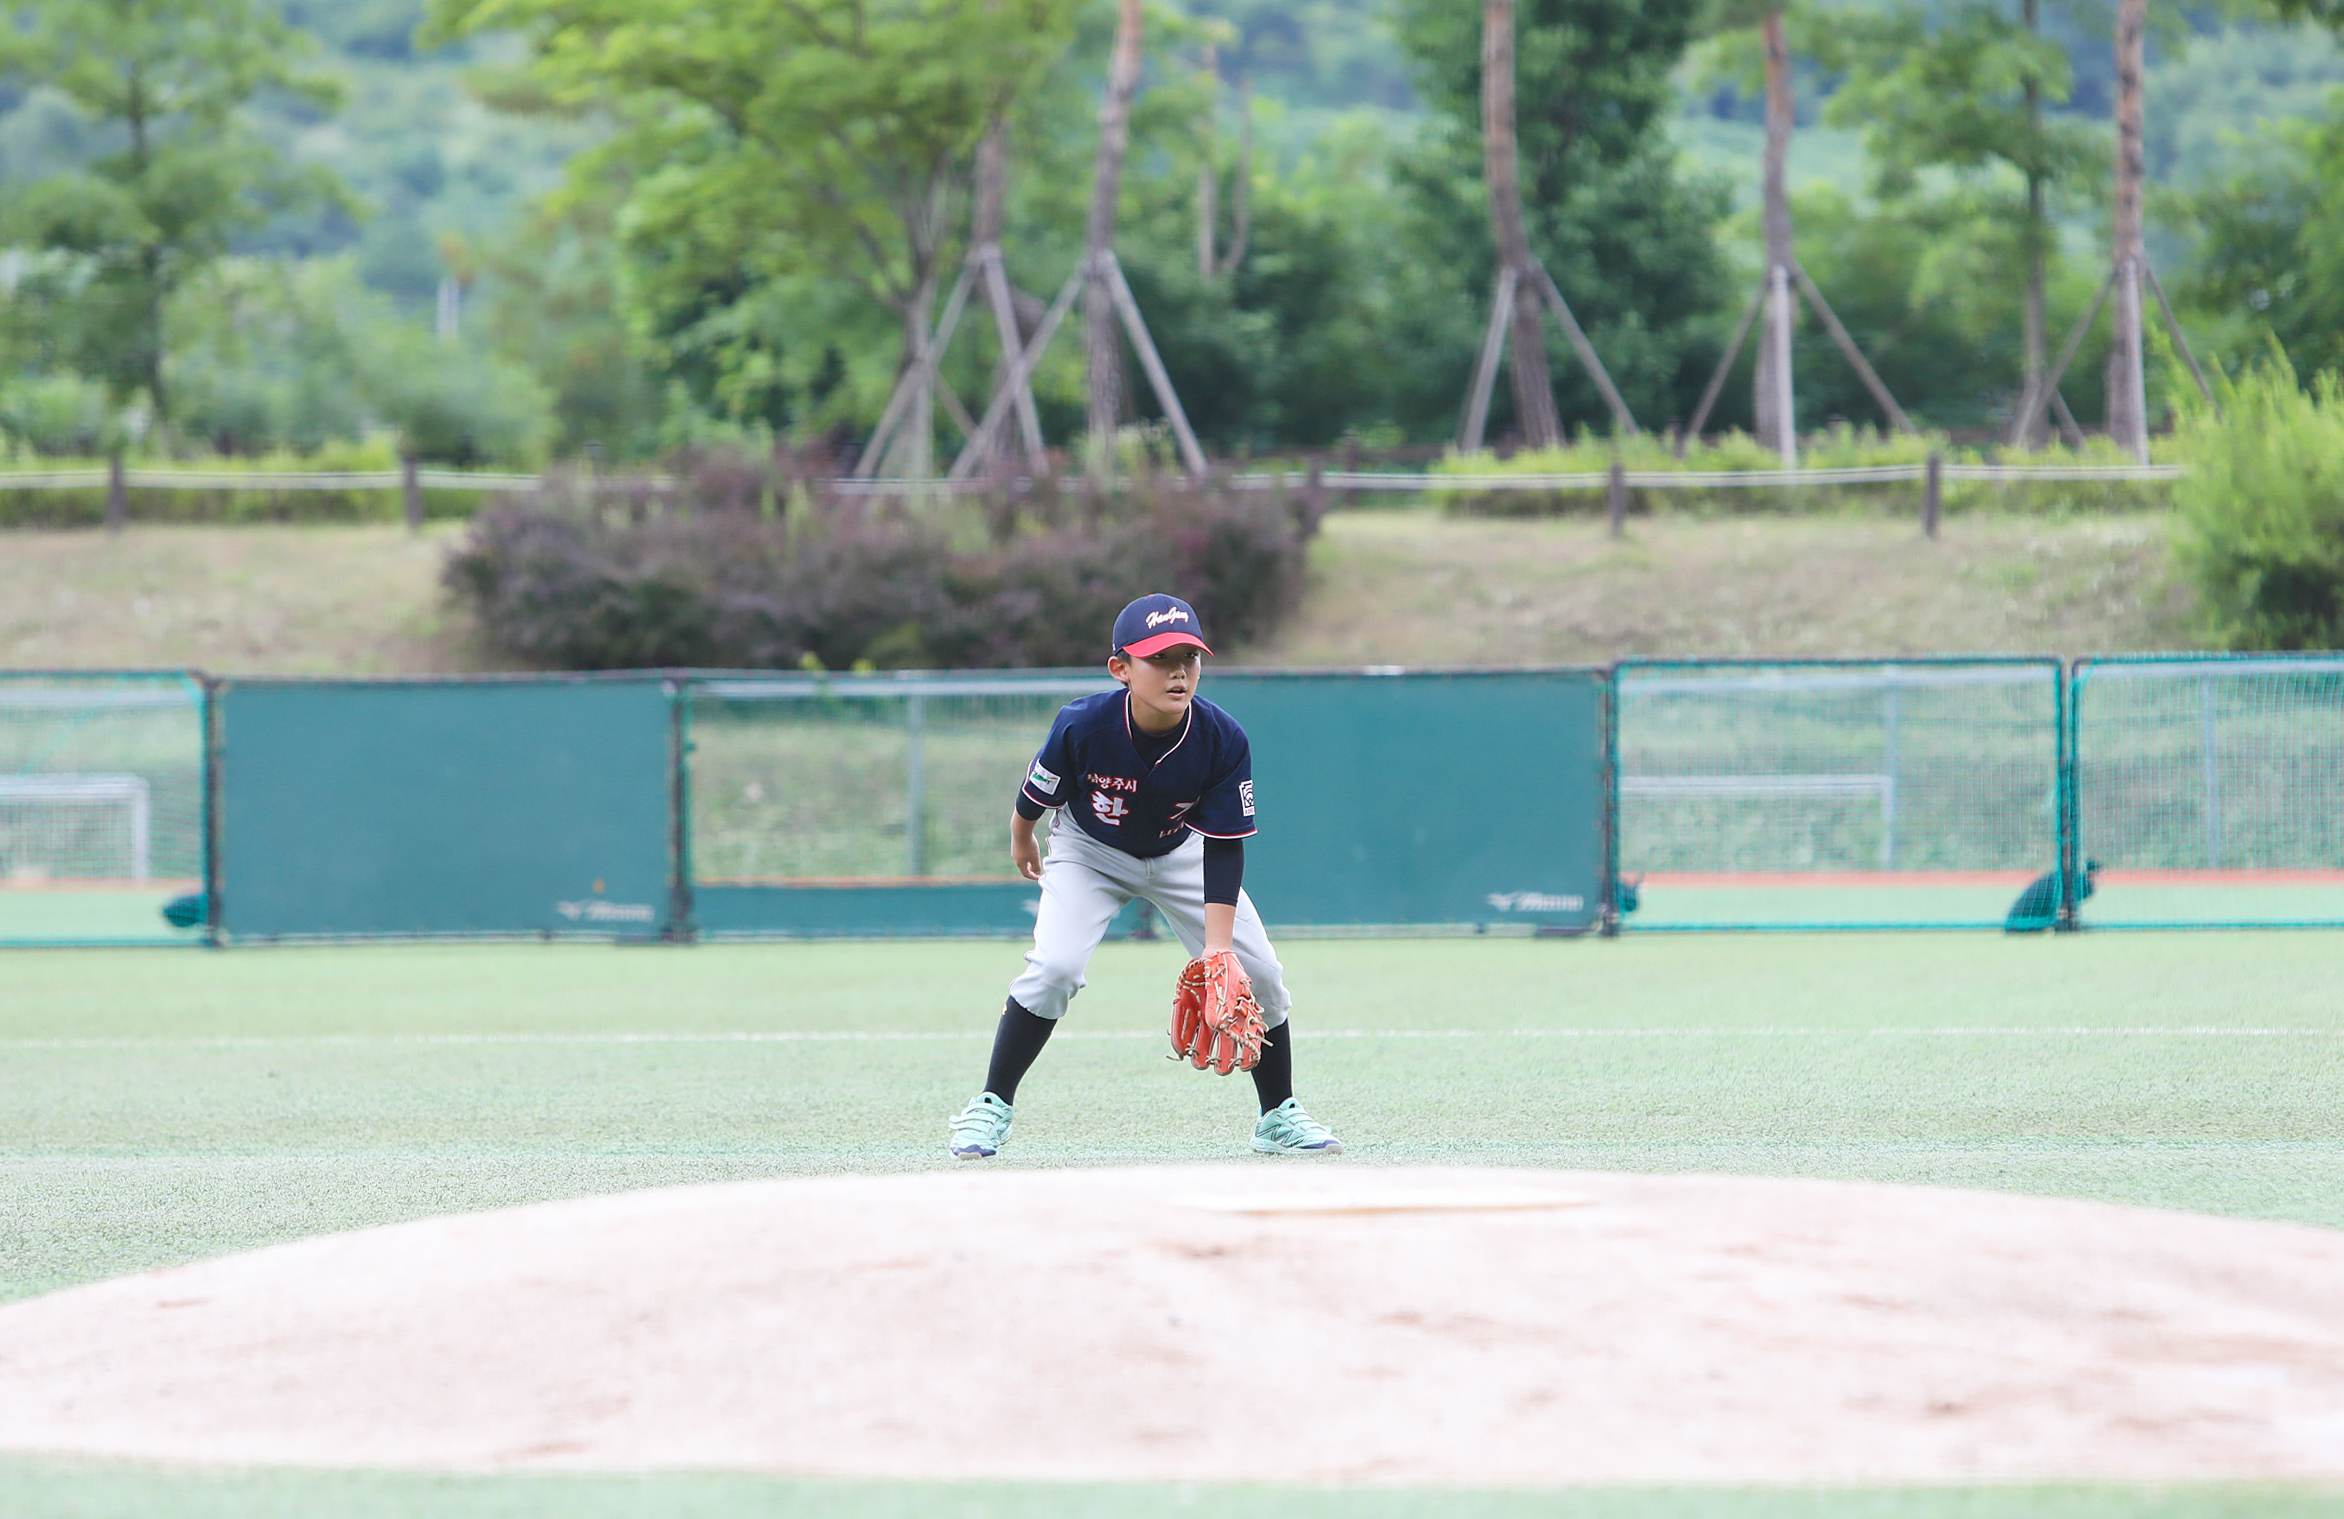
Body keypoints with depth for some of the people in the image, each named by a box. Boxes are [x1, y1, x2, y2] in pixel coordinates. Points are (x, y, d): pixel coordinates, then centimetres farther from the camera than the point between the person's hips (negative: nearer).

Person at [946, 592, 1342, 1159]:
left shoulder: (1224, 740, -29)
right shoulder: (1083, 725, -34)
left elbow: (1223, 847, -23)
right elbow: (1036, 794, -12)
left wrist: (1218, 946, -30)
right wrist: (1021, 841, 7)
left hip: (1180, 853, 2)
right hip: (1089, 851, -2)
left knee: (1259, 971, -4)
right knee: (1056, 965, -24)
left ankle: (1279, 1117, 16)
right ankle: (992, 1107, -7)